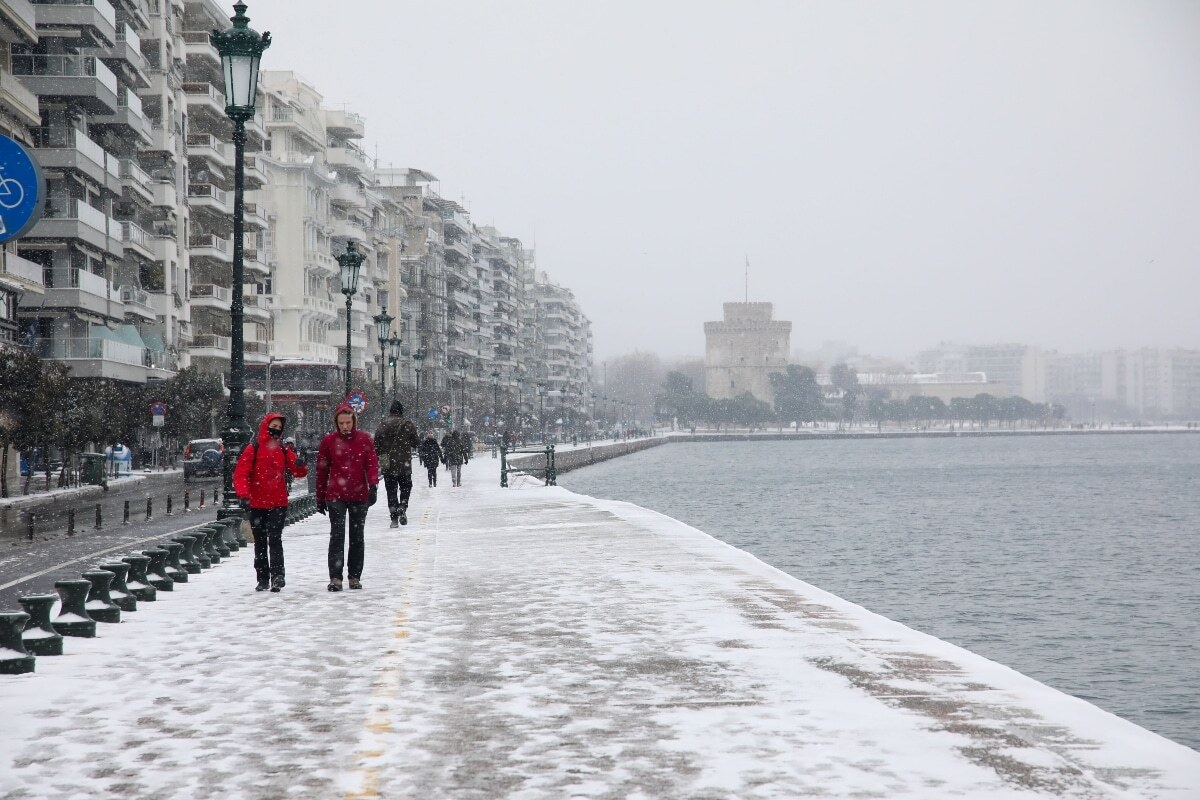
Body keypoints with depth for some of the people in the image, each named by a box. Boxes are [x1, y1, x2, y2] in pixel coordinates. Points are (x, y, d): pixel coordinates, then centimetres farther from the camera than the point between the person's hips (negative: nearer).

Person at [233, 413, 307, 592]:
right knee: (260, 542, 8)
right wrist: (243, 494, -22)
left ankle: (277, 575, -15)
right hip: (257, 504, 0)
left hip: (278, 503, 0)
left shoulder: (284, 450, 7)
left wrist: (300, 465, -17)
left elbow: (298, 472, 6)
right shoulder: (253, 450, -2)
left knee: (274, 539, -12)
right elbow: (240, 473, -8)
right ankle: (263, 579, 16)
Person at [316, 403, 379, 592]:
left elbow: (372, 463, 0)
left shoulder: (364, 439, 3)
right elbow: (322, 470, 5)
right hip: (336, 496, -2)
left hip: (359, 495, 2)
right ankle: (335, 578, -12)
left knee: (357, 537, 8)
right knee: (337, 536, -10)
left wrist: (373, 486, -16)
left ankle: (355, 577, 17)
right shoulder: (328, 441, 1)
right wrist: (320, 498, 6)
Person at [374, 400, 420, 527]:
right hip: (404, 465, -1)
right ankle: (402, 508, -10)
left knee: (391, 491, 7)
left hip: (387, 466, 1)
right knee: (406, 487, 14)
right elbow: (416, 442, 0)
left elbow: (376, 446, 1)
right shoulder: (408, 426, -5)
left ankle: (394, 517, 3)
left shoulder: (382, 426, 1)